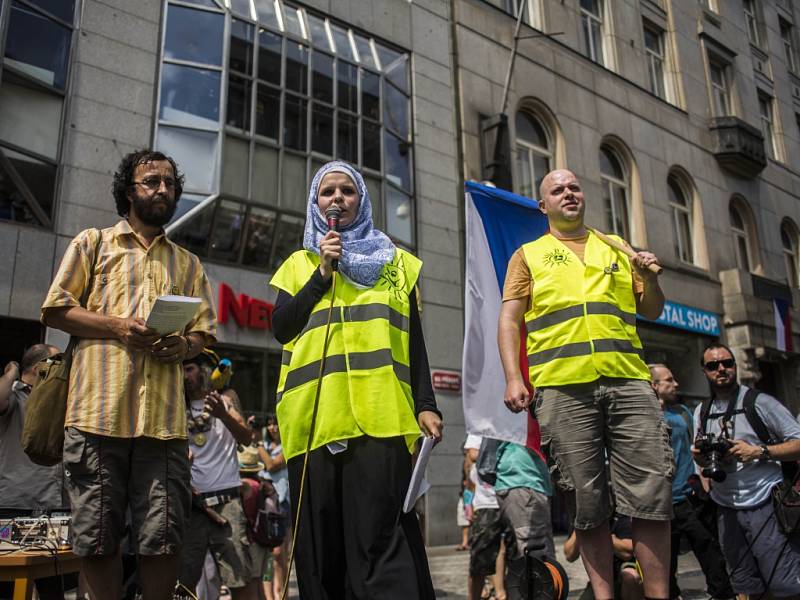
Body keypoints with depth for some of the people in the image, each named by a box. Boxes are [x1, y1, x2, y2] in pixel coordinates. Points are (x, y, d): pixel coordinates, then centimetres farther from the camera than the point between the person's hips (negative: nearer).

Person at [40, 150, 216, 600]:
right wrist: (118, 326, -10)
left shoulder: (188, 263, 22)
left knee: (164, 537, -1)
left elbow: (206, 332, 17)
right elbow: (55, 309, 6)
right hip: (100, 409, -1)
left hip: (164, 415, 2)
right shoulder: (93, 243, 15)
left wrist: (184, 345, -7)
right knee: (97, 534, 2)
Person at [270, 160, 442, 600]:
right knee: (321, 538, 4)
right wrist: (323, 273, 0)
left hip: (380, 415, -1)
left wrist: (426, 404, 0)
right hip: (314, 416, 2)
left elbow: (414, 341, 12)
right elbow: (281, 328, 5)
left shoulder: (396, 262, 18)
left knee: (380, 534, -9)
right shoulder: (299, 264, 20)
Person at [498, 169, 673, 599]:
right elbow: (509, 320, 5)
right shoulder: (528, 256, 15)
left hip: (628, 380, 2)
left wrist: (649, 278, 3)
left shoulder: (616, 250, 23)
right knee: (588, 500, 1)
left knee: (652, 492, -4)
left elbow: (651, 312, 25)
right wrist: (513, 378, -9)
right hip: (562, 386, -2)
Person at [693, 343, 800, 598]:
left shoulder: (759, 402, -4)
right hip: (727, 510, 5)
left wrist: (759, 452, -19)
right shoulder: (701, 412, 12)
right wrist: (701, 458, -2)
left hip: (765, 504, -5)